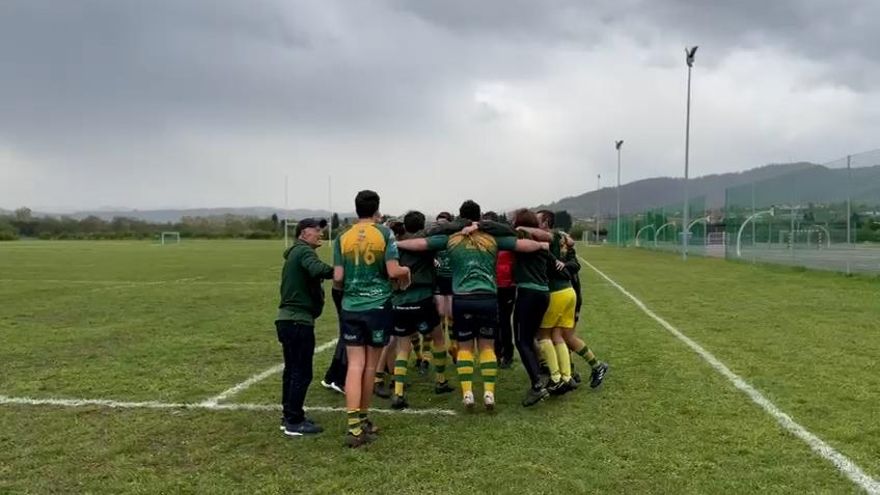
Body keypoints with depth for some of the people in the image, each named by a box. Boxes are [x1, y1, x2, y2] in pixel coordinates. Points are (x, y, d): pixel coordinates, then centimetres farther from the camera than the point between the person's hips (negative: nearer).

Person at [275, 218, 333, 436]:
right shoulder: (303, 251, -12)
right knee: (302, 372, -4)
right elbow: (318, 269, -33)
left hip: (288, 319, 10)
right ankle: (294, 422, 1)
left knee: (292, 370, 15)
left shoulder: (294, 253, 19)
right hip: (298, 321, -10)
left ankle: (289, 417, 23)